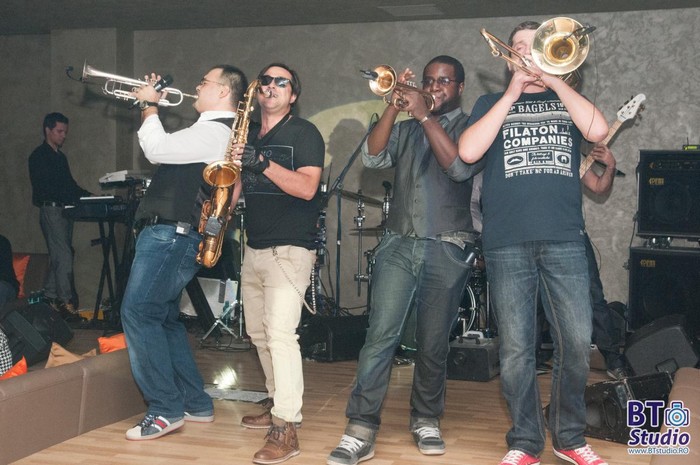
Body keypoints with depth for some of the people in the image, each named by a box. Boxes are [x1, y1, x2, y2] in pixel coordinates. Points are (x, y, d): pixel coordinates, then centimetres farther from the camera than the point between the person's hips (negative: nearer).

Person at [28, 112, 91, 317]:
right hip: (51, 210, -8)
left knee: (58, 256, 9)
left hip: (65, 209, 8)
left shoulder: (60, 157, 20)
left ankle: (50, 298, 15)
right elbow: (44, 188, -16)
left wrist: (86, 195, 5)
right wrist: (79, 196, -23)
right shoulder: (39, 156, -6)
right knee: (63, 256, -13)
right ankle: (66, 302, -13)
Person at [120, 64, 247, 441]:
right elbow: (164, 150, 28)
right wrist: (151, 107, 19)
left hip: (172, 234, -11)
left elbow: (157, 149, -19)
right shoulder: (209, 129, 21)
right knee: (163, 318, 15)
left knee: (138, 313, -13)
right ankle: (196, 404, 21)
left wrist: (149, 106, -4)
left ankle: (166, 410, -9)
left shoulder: (215, 131, -14)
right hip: (169, 232, 11)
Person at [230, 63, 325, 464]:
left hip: (290, 248, -8)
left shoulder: (304, 133, -5)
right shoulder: (249, 135, 16)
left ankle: (286, 428, -16)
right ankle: (278, 403, 29)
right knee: (259, 333, 14)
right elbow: (237, 183, 19)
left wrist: (262, 163, -28)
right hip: (254, 249, 8)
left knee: (280, 333, -17)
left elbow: (307, 187, -18)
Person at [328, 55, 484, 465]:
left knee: (434, 344, 5)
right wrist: (394, 106, -6)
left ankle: (426, 420, 21)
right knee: (381, 335, -9)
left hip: (447, 250, -2)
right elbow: (373, 157, 0)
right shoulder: (406, 128, 16)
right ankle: (361, 430, -10)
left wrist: (425, 115, -12)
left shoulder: (472, 127, 6)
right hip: (399, 244, 2)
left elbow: (460, 167, -13)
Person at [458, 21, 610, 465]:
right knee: (516, 348, -1)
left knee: (577, 343, -2)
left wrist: (553, 78, -2)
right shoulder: (492, 103, 16)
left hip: (565, 240, 1)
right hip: (508, 243, -1)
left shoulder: (567, 101, 18)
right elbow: (468, 152, -3)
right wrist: (512, 94, -2)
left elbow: (598, 130, -4)